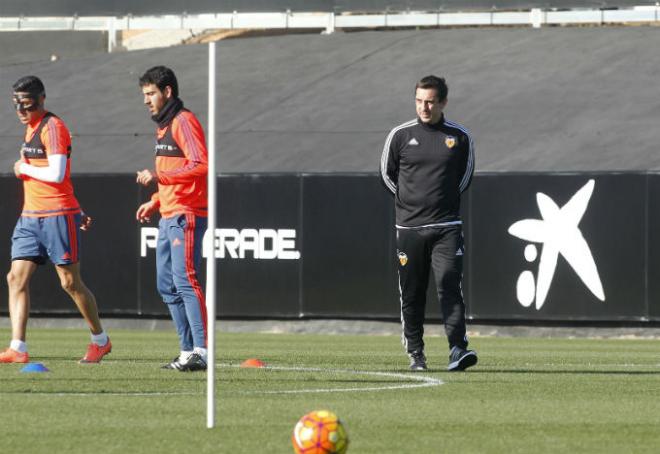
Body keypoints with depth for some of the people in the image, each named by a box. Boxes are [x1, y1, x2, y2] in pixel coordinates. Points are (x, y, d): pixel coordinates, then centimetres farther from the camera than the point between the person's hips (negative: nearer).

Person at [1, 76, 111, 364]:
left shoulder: (52, 127, -12)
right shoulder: (31, 128, 16)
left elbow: (56, 174, -23)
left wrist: (23, 168, -8)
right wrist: (76, 211, 24)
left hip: (58, 216, -9)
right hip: (30, 217, 9)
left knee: (70, 282, -1)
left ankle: (100, 340, 16)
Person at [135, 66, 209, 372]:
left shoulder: (184, 122, -10)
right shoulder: (164, 125, 20)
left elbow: (200, 165, -22)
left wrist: (159, 177, -24)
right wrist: (155, 202, 20)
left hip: (185, 216, -10)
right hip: (168, 217, 10)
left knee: (185, 282, -14)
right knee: (167, 286, 10)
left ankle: (201, 351, -17)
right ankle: (188, 350, 13)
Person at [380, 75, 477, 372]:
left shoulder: (460, 137, 3)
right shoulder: (400, 135, 2)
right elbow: (387, 173, 13)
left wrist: (447, 200, 11)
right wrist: (409, 200, 10)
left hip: (446, 227, -1)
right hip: (408, 227, 1)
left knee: (449, 286, -14)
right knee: (411, 294, 5)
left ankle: (458, 349, -19)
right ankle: (415, 353, 15)